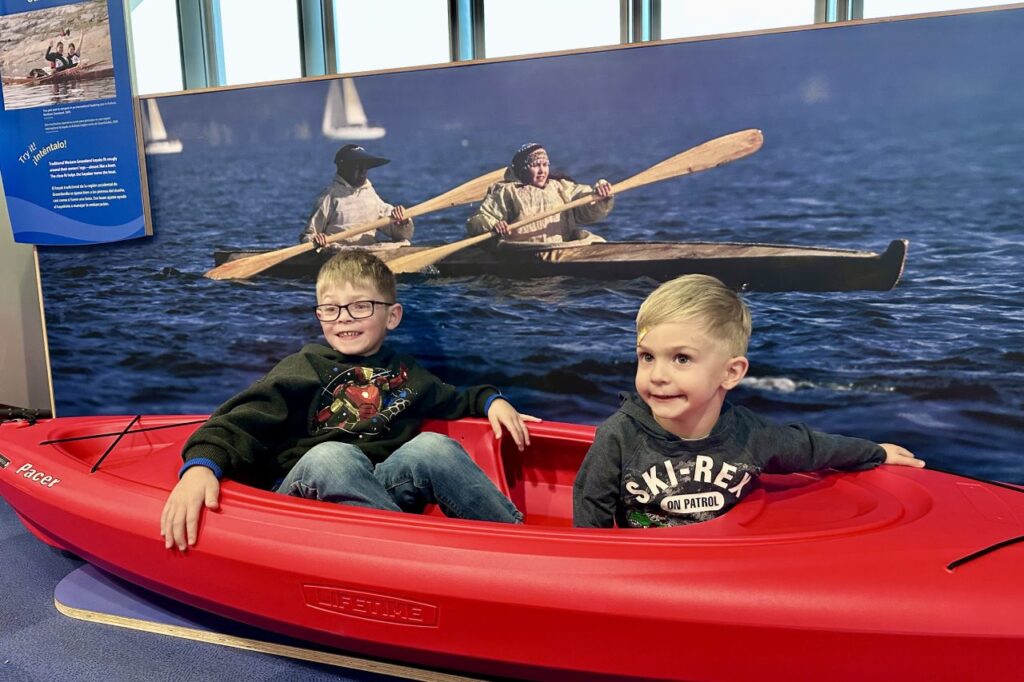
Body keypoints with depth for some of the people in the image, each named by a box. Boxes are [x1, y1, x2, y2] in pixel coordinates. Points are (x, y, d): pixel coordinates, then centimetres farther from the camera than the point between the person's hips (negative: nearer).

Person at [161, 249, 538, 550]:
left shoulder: (404, 373, 17)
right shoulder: (305, 369, 4)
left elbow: (452, 401, 36)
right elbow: (243, 421, -11)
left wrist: (490, 400, 16)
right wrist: (201, 465, -30)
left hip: (382, 491, 3)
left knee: (431, 447, -23)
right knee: (331, 456, -34)